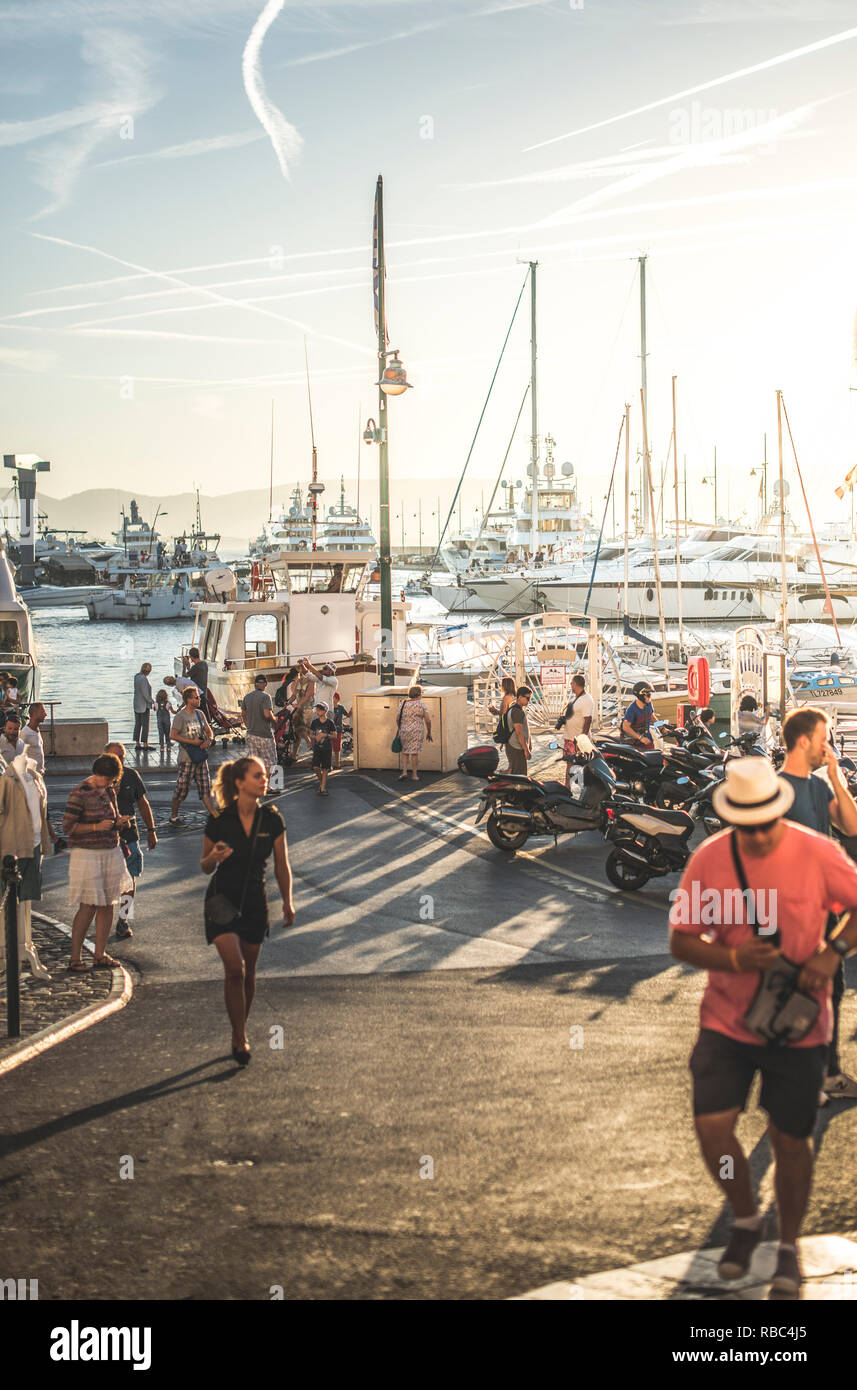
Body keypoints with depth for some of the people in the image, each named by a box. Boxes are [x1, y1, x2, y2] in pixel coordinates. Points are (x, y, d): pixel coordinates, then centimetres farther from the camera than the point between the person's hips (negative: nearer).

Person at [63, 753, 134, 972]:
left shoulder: (109, 791, 11)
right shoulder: (80, 794, -11)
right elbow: (67, 827, -13)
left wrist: (119, 822, 0)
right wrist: (96, 827, -21)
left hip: (111, 853, 7)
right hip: (87, 854, -7)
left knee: (108, 904, 5)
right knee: (88, 907, -7)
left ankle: (100, 955, 14)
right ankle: (74, 958, 1)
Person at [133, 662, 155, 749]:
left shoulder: (136, 677, 5)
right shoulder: (143, 679, -21)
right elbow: (145, 694, -21)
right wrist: (152, 702, -9)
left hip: (136, 705, 8)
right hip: (144, 705, -8)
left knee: (137, 724, 12)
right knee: (145, 725, 0)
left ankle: (137, 743, 15)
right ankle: (145, 744, 4)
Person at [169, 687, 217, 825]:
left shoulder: (199, 714, 12)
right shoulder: (180, 716, -10)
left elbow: (208, 730, 17)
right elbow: (173, 735, -15)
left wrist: (209, 740, -5)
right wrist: (192, 742, -16)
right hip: (187, 758, -6)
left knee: (205, 788, 4)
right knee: (182, 789, 0)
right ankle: (173, 817, 13)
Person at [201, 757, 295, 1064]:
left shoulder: (272, 820, -1)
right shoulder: (219, 820, -8)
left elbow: (282, 866, 6)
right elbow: (204, 867, 2)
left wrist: (287, 901, -5)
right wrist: (214, 858, -20)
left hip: (255, 901, 3)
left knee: (248, 973, 10)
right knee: (235, 967, -16)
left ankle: (240, 1032, 28)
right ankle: (240, 1038, -6)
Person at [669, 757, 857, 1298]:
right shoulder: (708, 860, -9)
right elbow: (682, 940, -2)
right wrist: (734, 959, -20)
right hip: (726, 1022, 1)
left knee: (791, 1140, 7)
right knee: (712, 1126, -10)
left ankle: (790, 1246, 31)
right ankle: (746, 1221, 19)